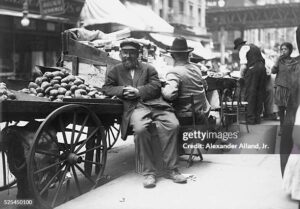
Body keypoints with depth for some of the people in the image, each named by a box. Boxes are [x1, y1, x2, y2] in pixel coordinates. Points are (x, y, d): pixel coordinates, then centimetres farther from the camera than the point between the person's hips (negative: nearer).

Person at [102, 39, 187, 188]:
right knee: (140, 129, -36)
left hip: (154, 103, 2)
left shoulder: (148, 68, 24)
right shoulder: (115, 71, 26)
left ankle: (172, 169, -17)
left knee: (172, 125, -27)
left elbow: (156, 86, 10)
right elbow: (106, 88, 15)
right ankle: (148, 172, -23)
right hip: (134, 107, -1)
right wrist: (123, 90, -4)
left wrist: (138, 91, -6)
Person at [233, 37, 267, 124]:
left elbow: (243, 65, -9)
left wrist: (241, 77, -2)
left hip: (252, 69, -8)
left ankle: (251, 118, -4)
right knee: (260, 94, 10)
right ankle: (257, 118, 15)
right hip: (262, 68, 8)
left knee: (250, 95, -4)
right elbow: (262, 59, 25)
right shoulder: (254, 46, 27)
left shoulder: (243, 49, 2)